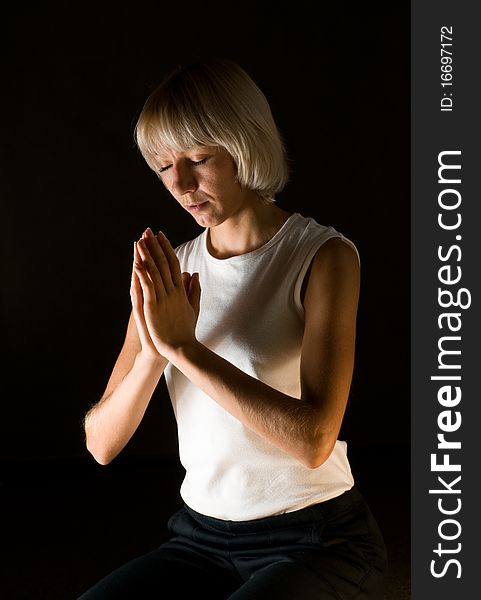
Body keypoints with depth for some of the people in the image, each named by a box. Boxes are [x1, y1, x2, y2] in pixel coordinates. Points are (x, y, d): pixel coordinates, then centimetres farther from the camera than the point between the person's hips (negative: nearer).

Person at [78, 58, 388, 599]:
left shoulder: (323, 255, -10)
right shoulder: (169, 271, 3)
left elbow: (314, 439, -23)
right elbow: (101, 444, -1)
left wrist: (184, 346, -23)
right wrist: (154, 350, -19)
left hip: (315, 540, -3)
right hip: (201, 535, 4)